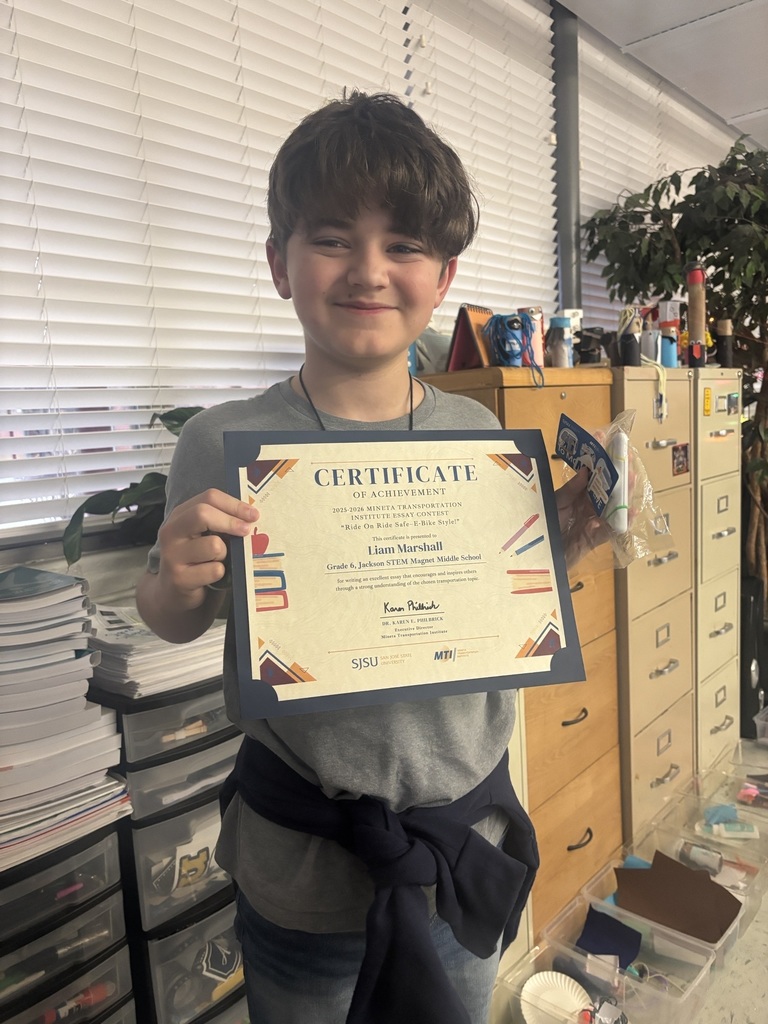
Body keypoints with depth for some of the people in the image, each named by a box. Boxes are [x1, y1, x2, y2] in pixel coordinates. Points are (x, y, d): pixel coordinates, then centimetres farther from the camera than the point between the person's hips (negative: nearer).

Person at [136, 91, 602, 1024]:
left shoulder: (479, 435, -6)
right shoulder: (225, 443, -15)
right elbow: (178, 624, -3)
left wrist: (562, 540, -11)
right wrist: (174, 583, -24)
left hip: (471, 830, 3)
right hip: (303, 854, -2)